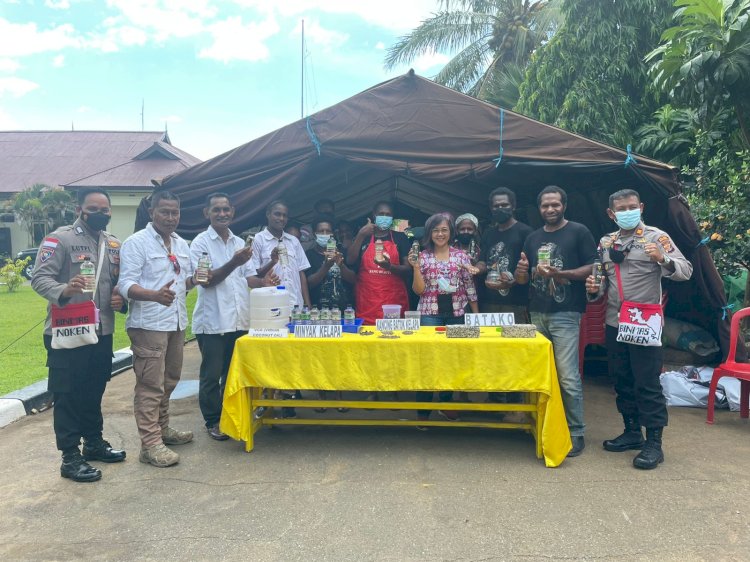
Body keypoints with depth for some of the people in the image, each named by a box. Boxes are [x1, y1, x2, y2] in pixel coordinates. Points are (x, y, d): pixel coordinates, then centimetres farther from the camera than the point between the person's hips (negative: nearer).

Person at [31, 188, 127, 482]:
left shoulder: (114, 244, 12)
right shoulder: (59, 239, -9)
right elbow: (39, 277, -16)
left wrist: (121, 299, -1)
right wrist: (64, 290, -36)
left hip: (102, 331, 7)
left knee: (94, 391, 18)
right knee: (68, 395, 2)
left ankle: (94, 442, 33)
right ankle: (70, 458, 11)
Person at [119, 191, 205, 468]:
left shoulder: (182, 244, 13)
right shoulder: (136, 242, -10)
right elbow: (127, 284, -17)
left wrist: (195, 280, -2)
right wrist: (155, 295, -35)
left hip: (176, 322, 8)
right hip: (148, 325, -8)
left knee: (169, 381, 17)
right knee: (150, 385, -5)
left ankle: (162, 428, 32)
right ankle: (150, 444, 0)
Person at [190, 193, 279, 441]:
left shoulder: (240, 242, 12)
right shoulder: (200, 242, -5)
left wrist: (263, 281, -7)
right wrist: (233, 263, -26)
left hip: (239, 320, 5)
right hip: (213, 322, -5)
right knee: (212, 375, 5)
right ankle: (212, 421, 19)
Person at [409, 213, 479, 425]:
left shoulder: (461, 255, 4)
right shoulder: (423, 256, 1)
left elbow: (470, 287, 6)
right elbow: (419, 290, -3)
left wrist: (477, 314, 3)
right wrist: (416, 266, -15)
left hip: (456, 313, 2)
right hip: (430, 313, -2)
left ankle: (446, 404, 26)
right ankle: (422, 410, 5)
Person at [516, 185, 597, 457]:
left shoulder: (579, 232, -1)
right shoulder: (533, 238, 15)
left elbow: (593, 268, -7)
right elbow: (522, 279, 17)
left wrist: (559, 273, -20)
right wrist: (521, 270, -7)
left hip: (566, 314, -6)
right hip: (537, 313, 6)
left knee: (568, 377, -9)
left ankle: (576, 432, 4)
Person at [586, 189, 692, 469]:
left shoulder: (656, 237, -5)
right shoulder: (605, 242, 11)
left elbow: (686, 271, -10)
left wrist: (663, 259, -29)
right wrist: (595, 289, -3)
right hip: (614, 323, 6)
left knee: (648, 384, -2)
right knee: (622, 381, 13)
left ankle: (653, 443, 7)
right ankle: (632, 432, 27)